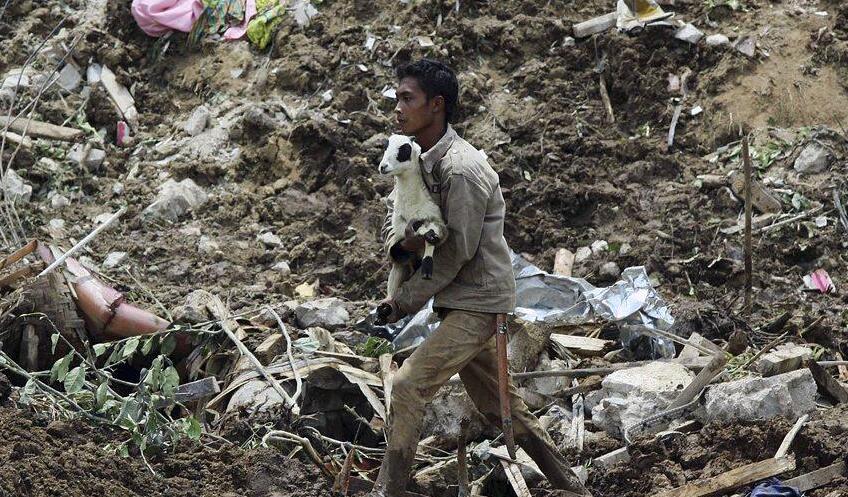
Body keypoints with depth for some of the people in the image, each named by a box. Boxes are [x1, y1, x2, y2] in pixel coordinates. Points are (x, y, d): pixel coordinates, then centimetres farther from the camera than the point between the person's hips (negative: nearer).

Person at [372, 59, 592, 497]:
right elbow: (393, 211, 11)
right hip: (458, 301, 9)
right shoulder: (415, 158, 6)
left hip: (477, 303, -9)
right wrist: (400, 243, -15)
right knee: (500, 405, 15)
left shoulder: (461, 169, -22)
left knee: (408, 384, -14)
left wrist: (401, 303, -14)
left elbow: (456, 252, -21)